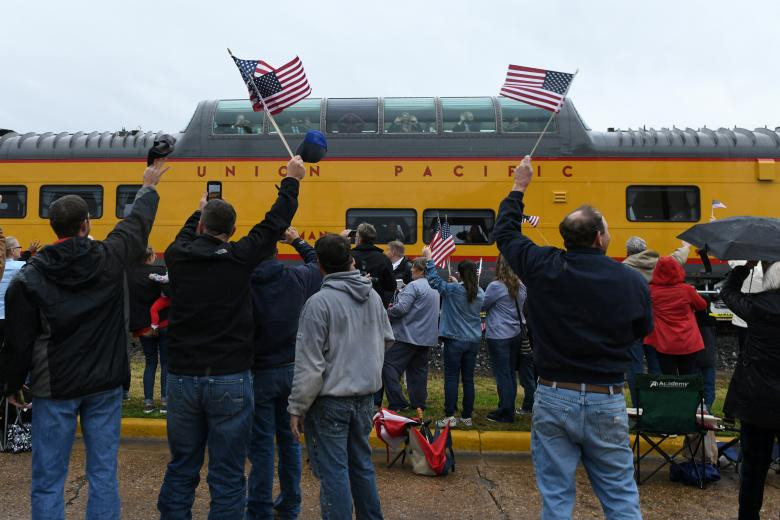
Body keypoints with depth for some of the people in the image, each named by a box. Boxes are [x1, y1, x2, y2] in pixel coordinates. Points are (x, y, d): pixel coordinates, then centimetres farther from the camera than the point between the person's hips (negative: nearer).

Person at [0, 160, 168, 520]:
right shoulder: (109, 257, -7)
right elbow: (137, 223, 12)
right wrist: (148, 187, 29)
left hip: (54, 387, -1)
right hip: (105, 383, 1)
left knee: (48, 480, 10)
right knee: (103, 473, 10)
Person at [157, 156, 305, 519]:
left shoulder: (178, 257, 0)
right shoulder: (240, 258, -9)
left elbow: (187, 235, 24)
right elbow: (274, 223, 4)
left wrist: (201, 211, 43)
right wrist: (291, 180, 17)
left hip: (182, 378, 4)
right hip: (229, 380, -4)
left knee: (181, 469, 18)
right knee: (227, 476, 7)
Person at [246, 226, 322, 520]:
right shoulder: (297, 278, -6)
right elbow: (319, 263, 16)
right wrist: (297, 240, 26)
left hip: (260, 372, -3)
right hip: (292, 369, 4)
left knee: (262, 444, 6)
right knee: (290, 439, 16)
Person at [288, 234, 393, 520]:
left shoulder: (320, 302, -17)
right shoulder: (373, 296, 1)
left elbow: (309, 363, -17)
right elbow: (387, 340, 14)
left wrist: (297, 407, -8)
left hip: (330, 400, -6)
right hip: (365, 395, 6)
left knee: (333, 471, 5)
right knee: (362, 464, 19)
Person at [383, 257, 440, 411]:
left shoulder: (414, 286, -14)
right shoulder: (435, 288, 14)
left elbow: (401, 308, -22)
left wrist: (388, 311, -3)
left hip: (409, 335, -9)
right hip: (427, 337, 9)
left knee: (389, 366, -3)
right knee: (419, 370, 15)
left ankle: (397, 403, -6)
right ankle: (418, 403, 19)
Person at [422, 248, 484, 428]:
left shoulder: (454, 289, -14)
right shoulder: (480, 292, 2)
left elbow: (435, 280, -12)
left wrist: (429, 259, -5)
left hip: (455, 340, -5)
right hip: (473, 340, 5)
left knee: (451, 378, 0)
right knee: (468, 379, 10)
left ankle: (449, 417, 1)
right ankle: (467, 417, 18)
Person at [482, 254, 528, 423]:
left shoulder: (495, 286, -17)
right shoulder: (521, 287, 5)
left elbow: (482, 306, -7)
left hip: (499, 337, -7)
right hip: (516, 334, 7)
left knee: (502, 375, 0)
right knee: (510, 374, 15)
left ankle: (505, 413, 6)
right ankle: (509, 410, 24)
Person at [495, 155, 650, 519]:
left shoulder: (542, 268, -10)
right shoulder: (631, 281, -11)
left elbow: (504, 232, 7)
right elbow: (642, 330, 7)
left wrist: (519, 188, 20)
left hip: (554, 398, 0)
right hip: (607, 403, 0)